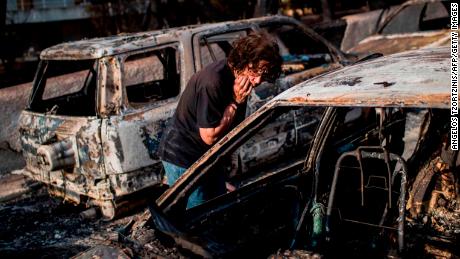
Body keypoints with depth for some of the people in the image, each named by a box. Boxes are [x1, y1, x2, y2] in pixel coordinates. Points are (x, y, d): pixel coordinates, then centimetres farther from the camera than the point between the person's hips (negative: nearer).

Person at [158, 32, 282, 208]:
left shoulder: (238, 76, -2)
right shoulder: (212, 82, -30)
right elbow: (210, 136, -26)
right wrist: (235, 102, -26)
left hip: (206, 155, 9)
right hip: (183, 158, -9)